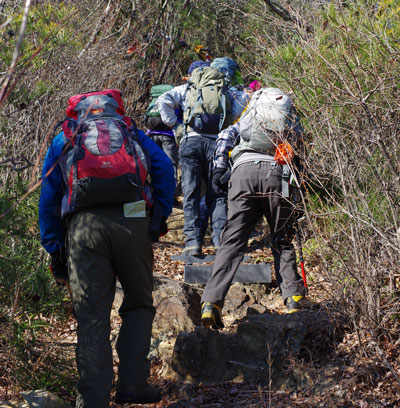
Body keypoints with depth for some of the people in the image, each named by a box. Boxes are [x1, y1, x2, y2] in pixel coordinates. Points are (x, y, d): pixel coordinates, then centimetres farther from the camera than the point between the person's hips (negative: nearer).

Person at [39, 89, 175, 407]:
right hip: (132, 221, 0)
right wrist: (161, 215, 11)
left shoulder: (63, 140, 26)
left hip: (83, 226, 0)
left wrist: (54, 250, 20)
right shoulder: (131, 132, 26)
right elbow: (164, 167, 10)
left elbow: (48, 197, 20)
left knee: (92, 317, 0)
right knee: (139, 305, 15)